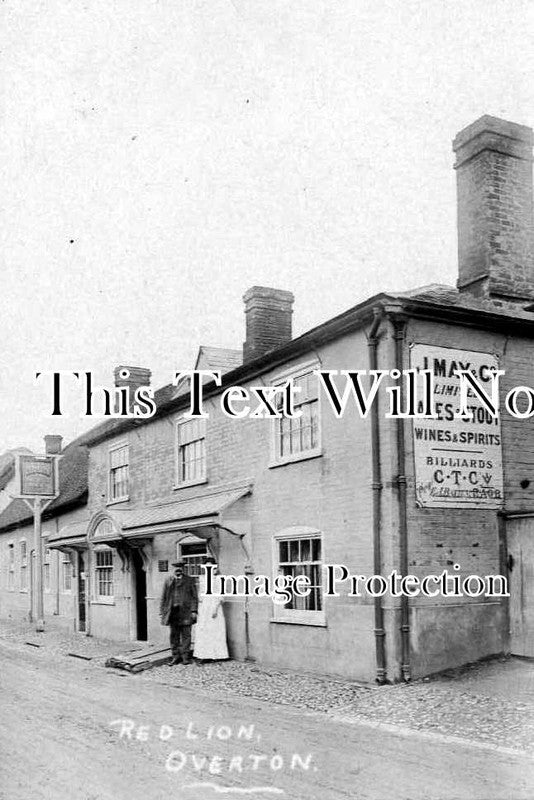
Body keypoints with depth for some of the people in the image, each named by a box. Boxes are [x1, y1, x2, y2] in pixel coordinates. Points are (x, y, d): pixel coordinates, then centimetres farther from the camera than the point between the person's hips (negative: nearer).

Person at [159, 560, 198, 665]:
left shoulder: (189, 580, 6)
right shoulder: (168, 581, 12)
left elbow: (194, 597, 3)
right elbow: (163, 598, 12)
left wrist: (194, 611, -7)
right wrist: (162, 611, 5)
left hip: (185, 612, -2)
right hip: (172, 612, 2)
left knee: (186, 635, -1)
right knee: (174, 636, 5)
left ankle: (186, 657, 5)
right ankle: (176, 656, 13)